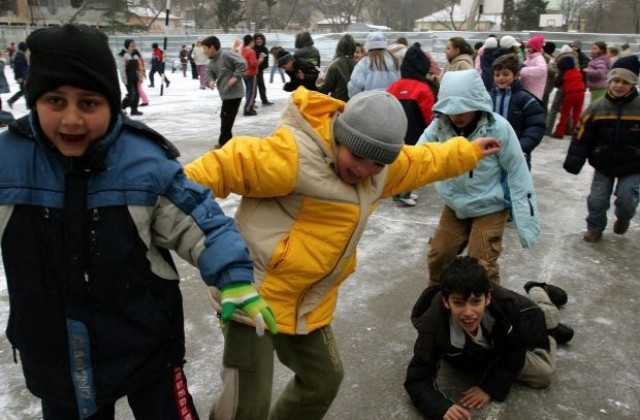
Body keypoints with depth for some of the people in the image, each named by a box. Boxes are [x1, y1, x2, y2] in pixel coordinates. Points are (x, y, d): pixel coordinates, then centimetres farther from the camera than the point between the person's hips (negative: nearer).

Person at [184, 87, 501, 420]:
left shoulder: (382, 167, 4)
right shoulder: (293, 154, -24)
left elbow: (423, 161, 22)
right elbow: (227, 165, -24)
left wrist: (468, 151, 33)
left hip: (308, 301, 8)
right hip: (255, 291, -8)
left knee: (324, 379, 20)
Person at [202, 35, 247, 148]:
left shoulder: (226, 55, -16)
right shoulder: (212, 62, 11)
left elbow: (242, 64, -20)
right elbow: (209, 74, 8)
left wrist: (235, 77, -20)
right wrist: (210, 81, -15)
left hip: (234, 93, -9)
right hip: (225, 94, 9)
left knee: (227, 118, -4)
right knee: (225, 117, 14)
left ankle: (223, 143, 5)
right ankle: (225, 142, 24)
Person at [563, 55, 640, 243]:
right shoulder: (596, 108, -8)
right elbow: (581, 138, -4)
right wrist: (574, 161, -9)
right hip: (603, 164, 2)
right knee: (597, 199, 5)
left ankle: (623, 218, 30)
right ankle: (595, 228, 29)